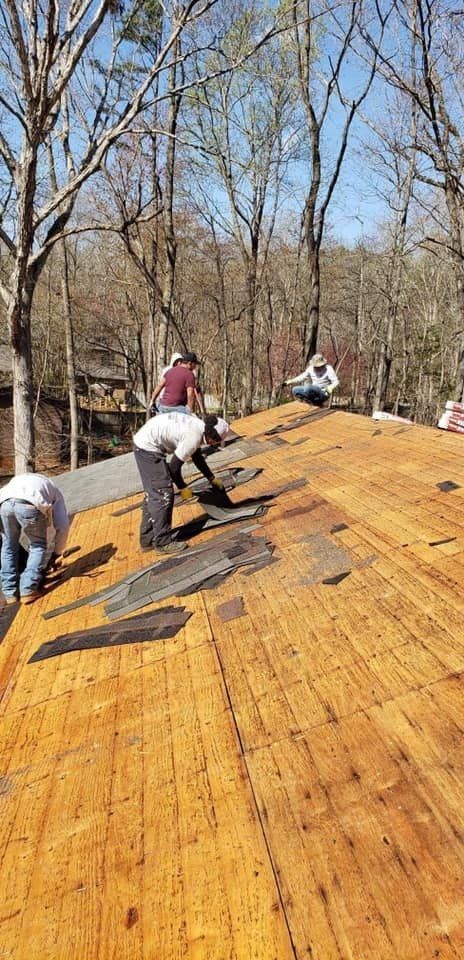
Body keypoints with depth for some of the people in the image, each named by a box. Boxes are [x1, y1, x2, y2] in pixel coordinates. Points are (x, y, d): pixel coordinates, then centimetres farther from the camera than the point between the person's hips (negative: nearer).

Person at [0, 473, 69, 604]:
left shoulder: (18, 480, 47)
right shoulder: (54, 492, 35)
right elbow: (62, 526, 26)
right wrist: (56, 553, 38)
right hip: (30, 505, -3)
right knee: (39, 545, 20)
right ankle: (28, 590, 12)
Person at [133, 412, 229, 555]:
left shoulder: (198, 426, 6)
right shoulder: (193, 437, -22)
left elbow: (197, 457, 22)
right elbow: (174, 466, -16)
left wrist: (212, 479, 27)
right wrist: (183, 487, -2)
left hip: (143, 443, 10)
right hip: (148, 448, -10)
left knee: (153, 493, 16)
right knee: (163, 494, -4)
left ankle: (147, 540, 25)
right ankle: (163, 542, 5)